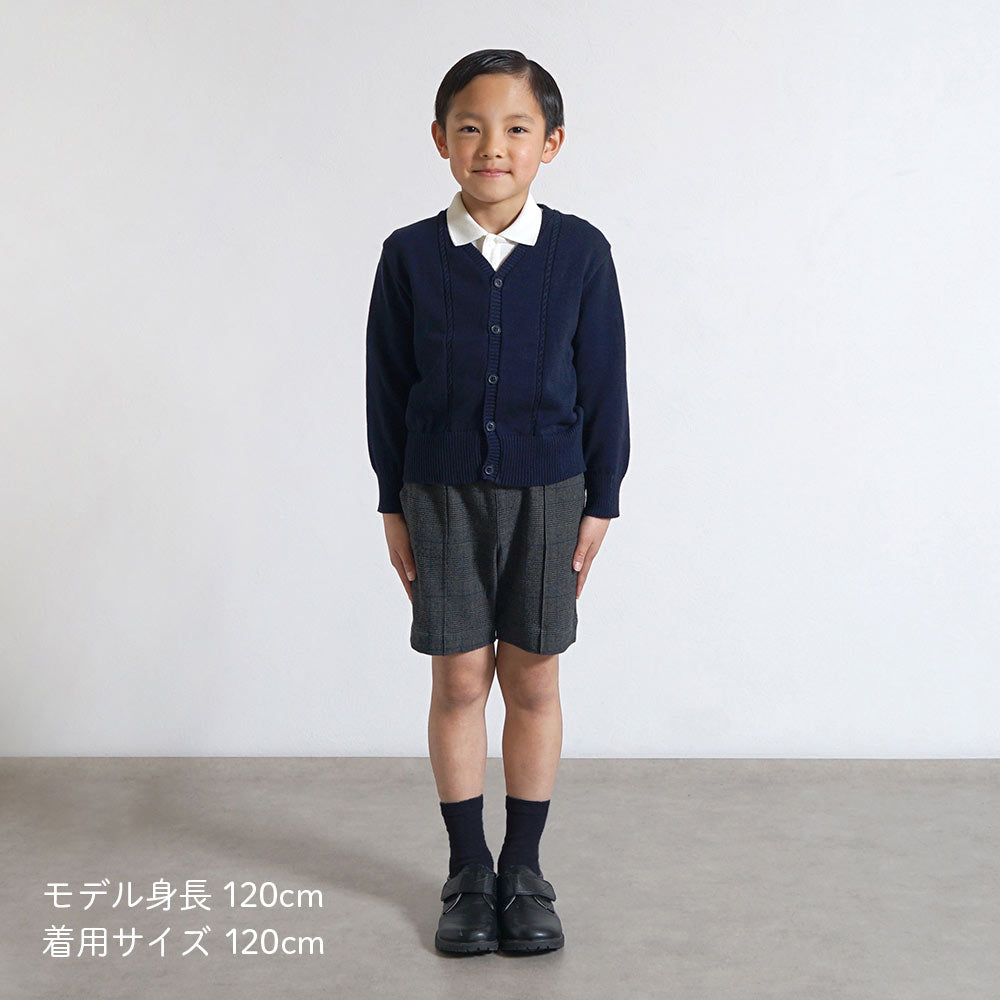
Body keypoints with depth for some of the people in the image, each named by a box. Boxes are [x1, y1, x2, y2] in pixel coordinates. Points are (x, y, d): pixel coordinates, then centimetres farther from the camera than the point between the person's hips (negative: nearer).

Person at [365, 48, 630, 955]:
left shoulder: (581, 253, -5)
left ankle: (524, 867, 23)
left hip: (546, 495, 0)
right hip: (442, 495, 1)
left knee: (533, 682, 8)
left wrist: (600, 505, 0)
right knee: (459, 680, 6)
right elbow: (387, 389, 2)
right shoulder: (410, 256, -3)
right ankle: (468, 871, 21)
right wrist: (393, 507, 2)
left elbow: (604, 388, 0)